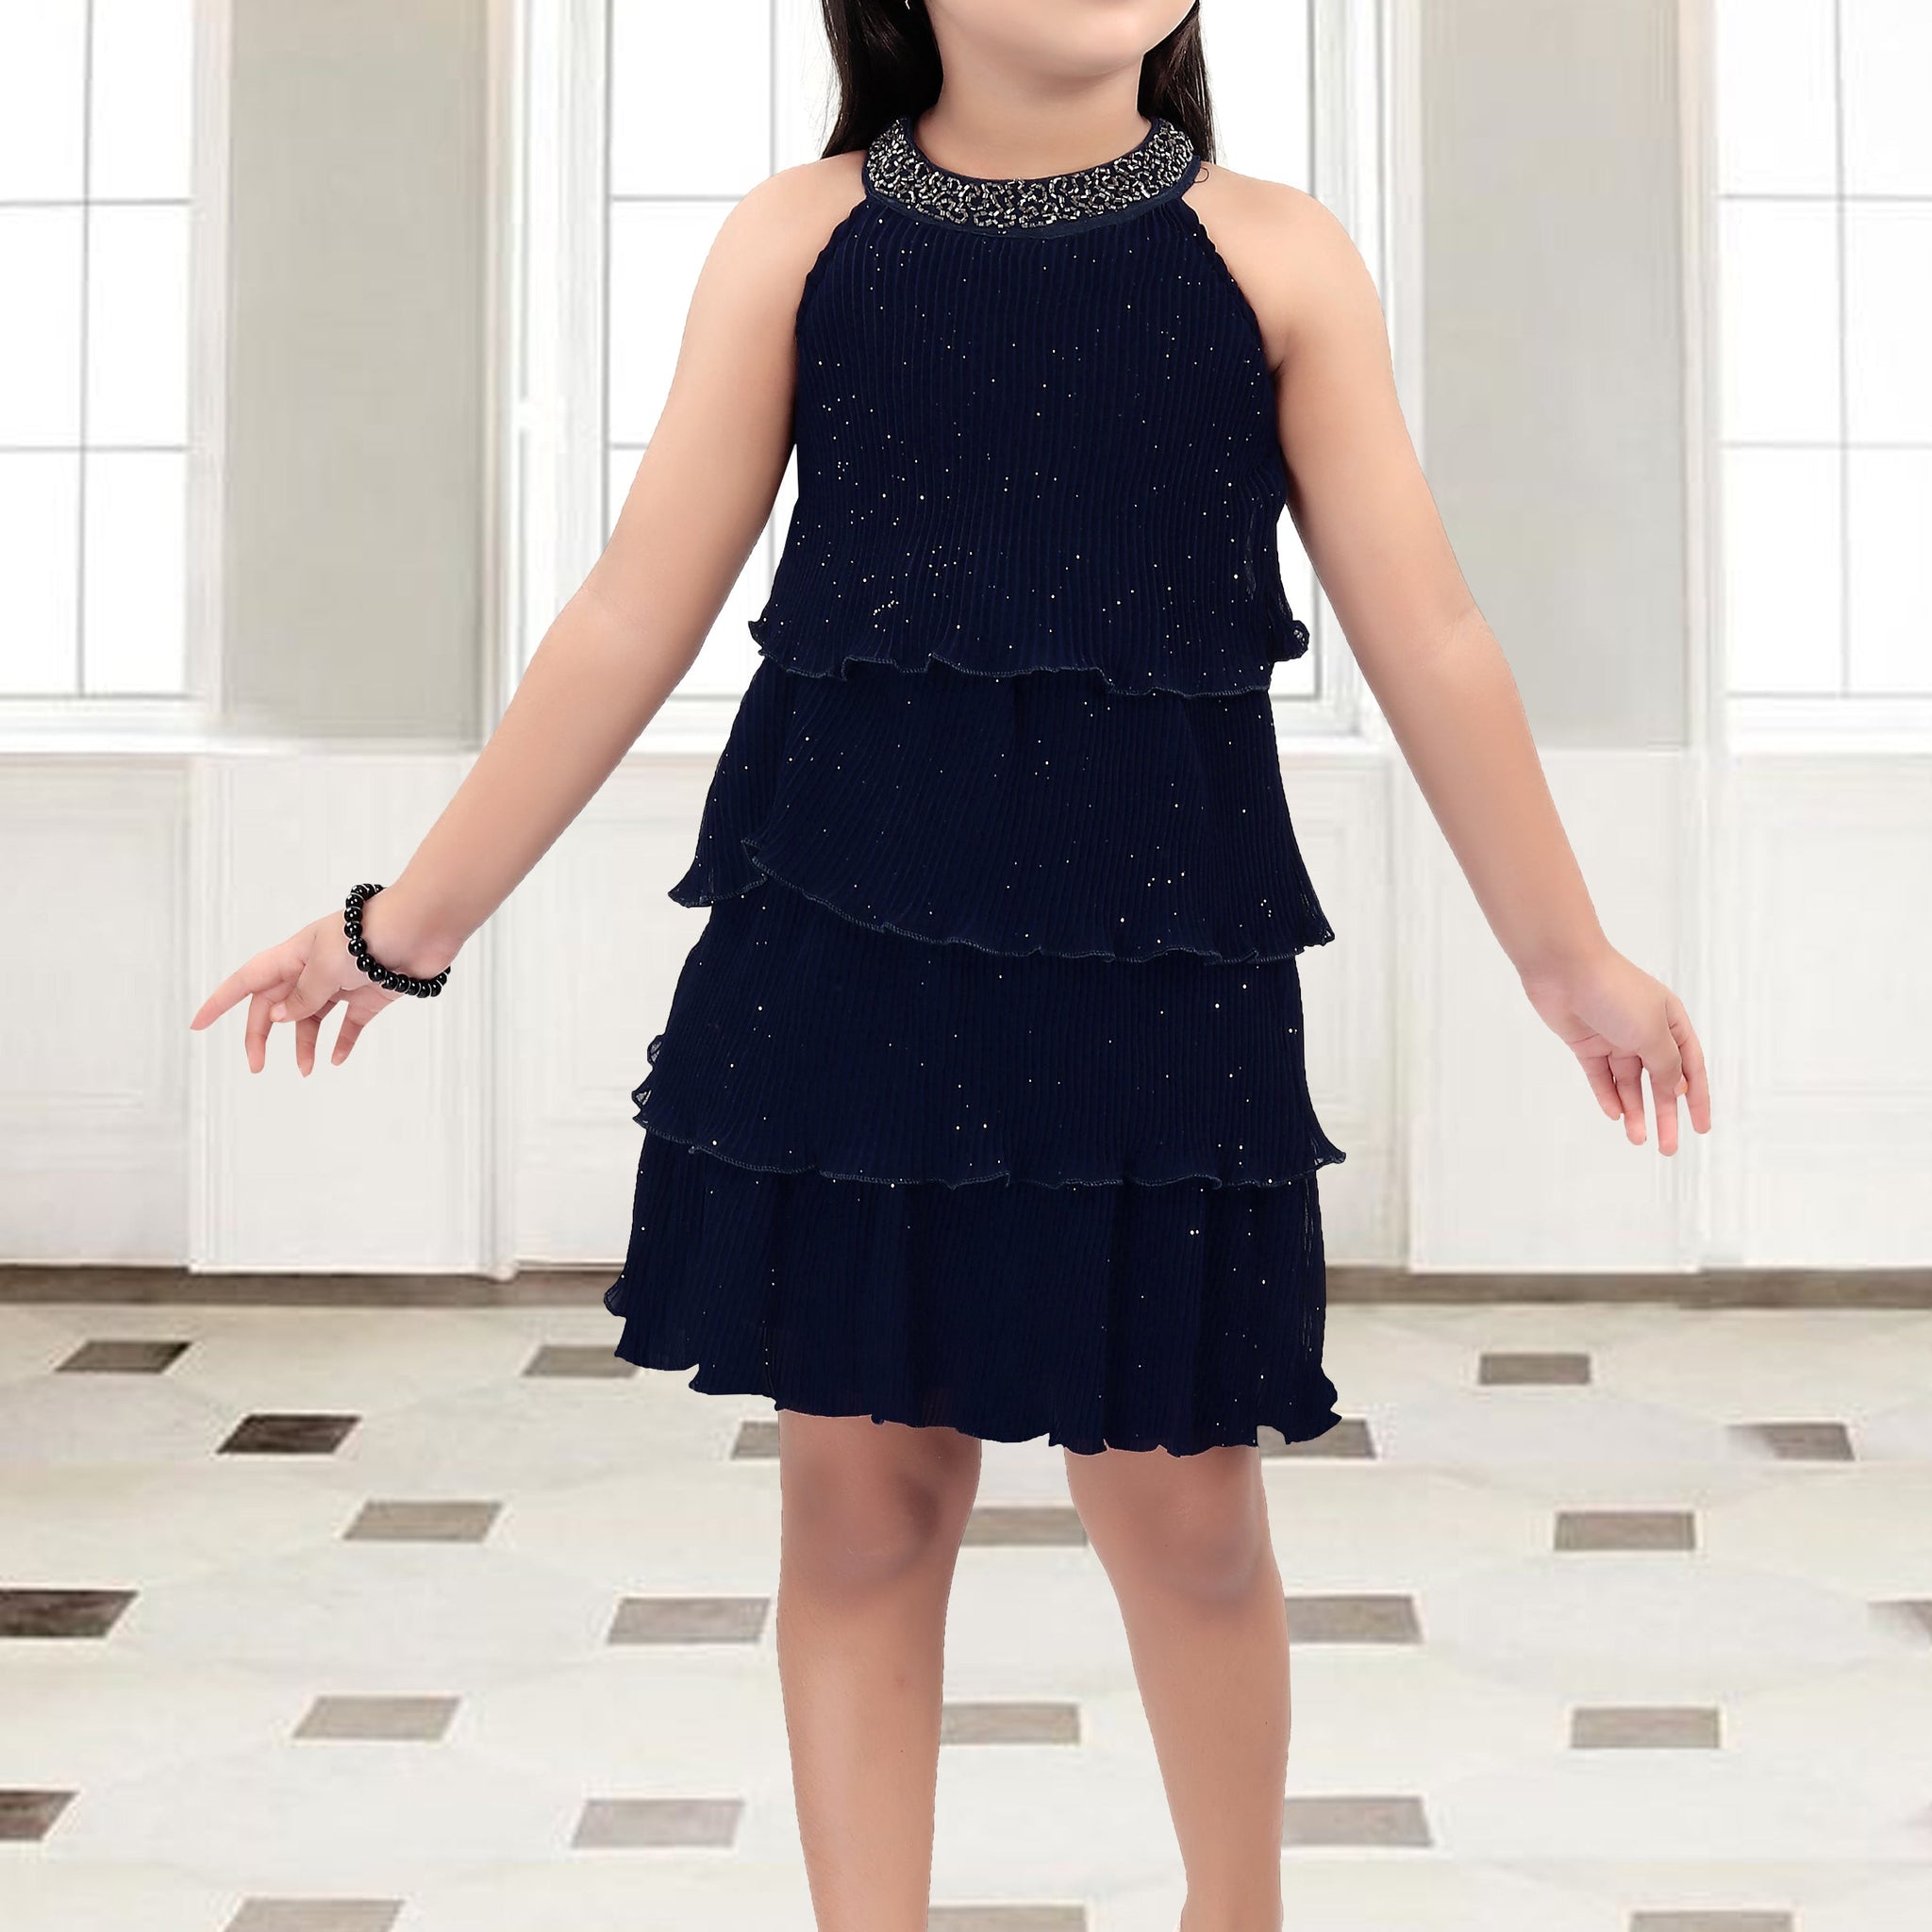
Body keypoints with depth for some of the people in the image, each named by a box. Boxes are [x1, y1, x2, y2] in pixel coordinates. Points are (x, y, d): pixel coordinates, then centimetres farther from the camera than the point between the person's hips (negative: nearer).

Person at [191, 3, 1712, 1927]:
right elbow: (632, 617, 4)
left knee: (1176, 1496, 6)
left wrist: (1568, 955, 11)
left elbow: (1427, 636, 6)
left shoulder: (1275, 254, 1)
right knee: (863, 1484, 6)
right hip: (840, 933, 1)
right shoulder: (798, 238, 2)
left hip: (1155, 949, 0)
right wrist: (407, 924, 5)